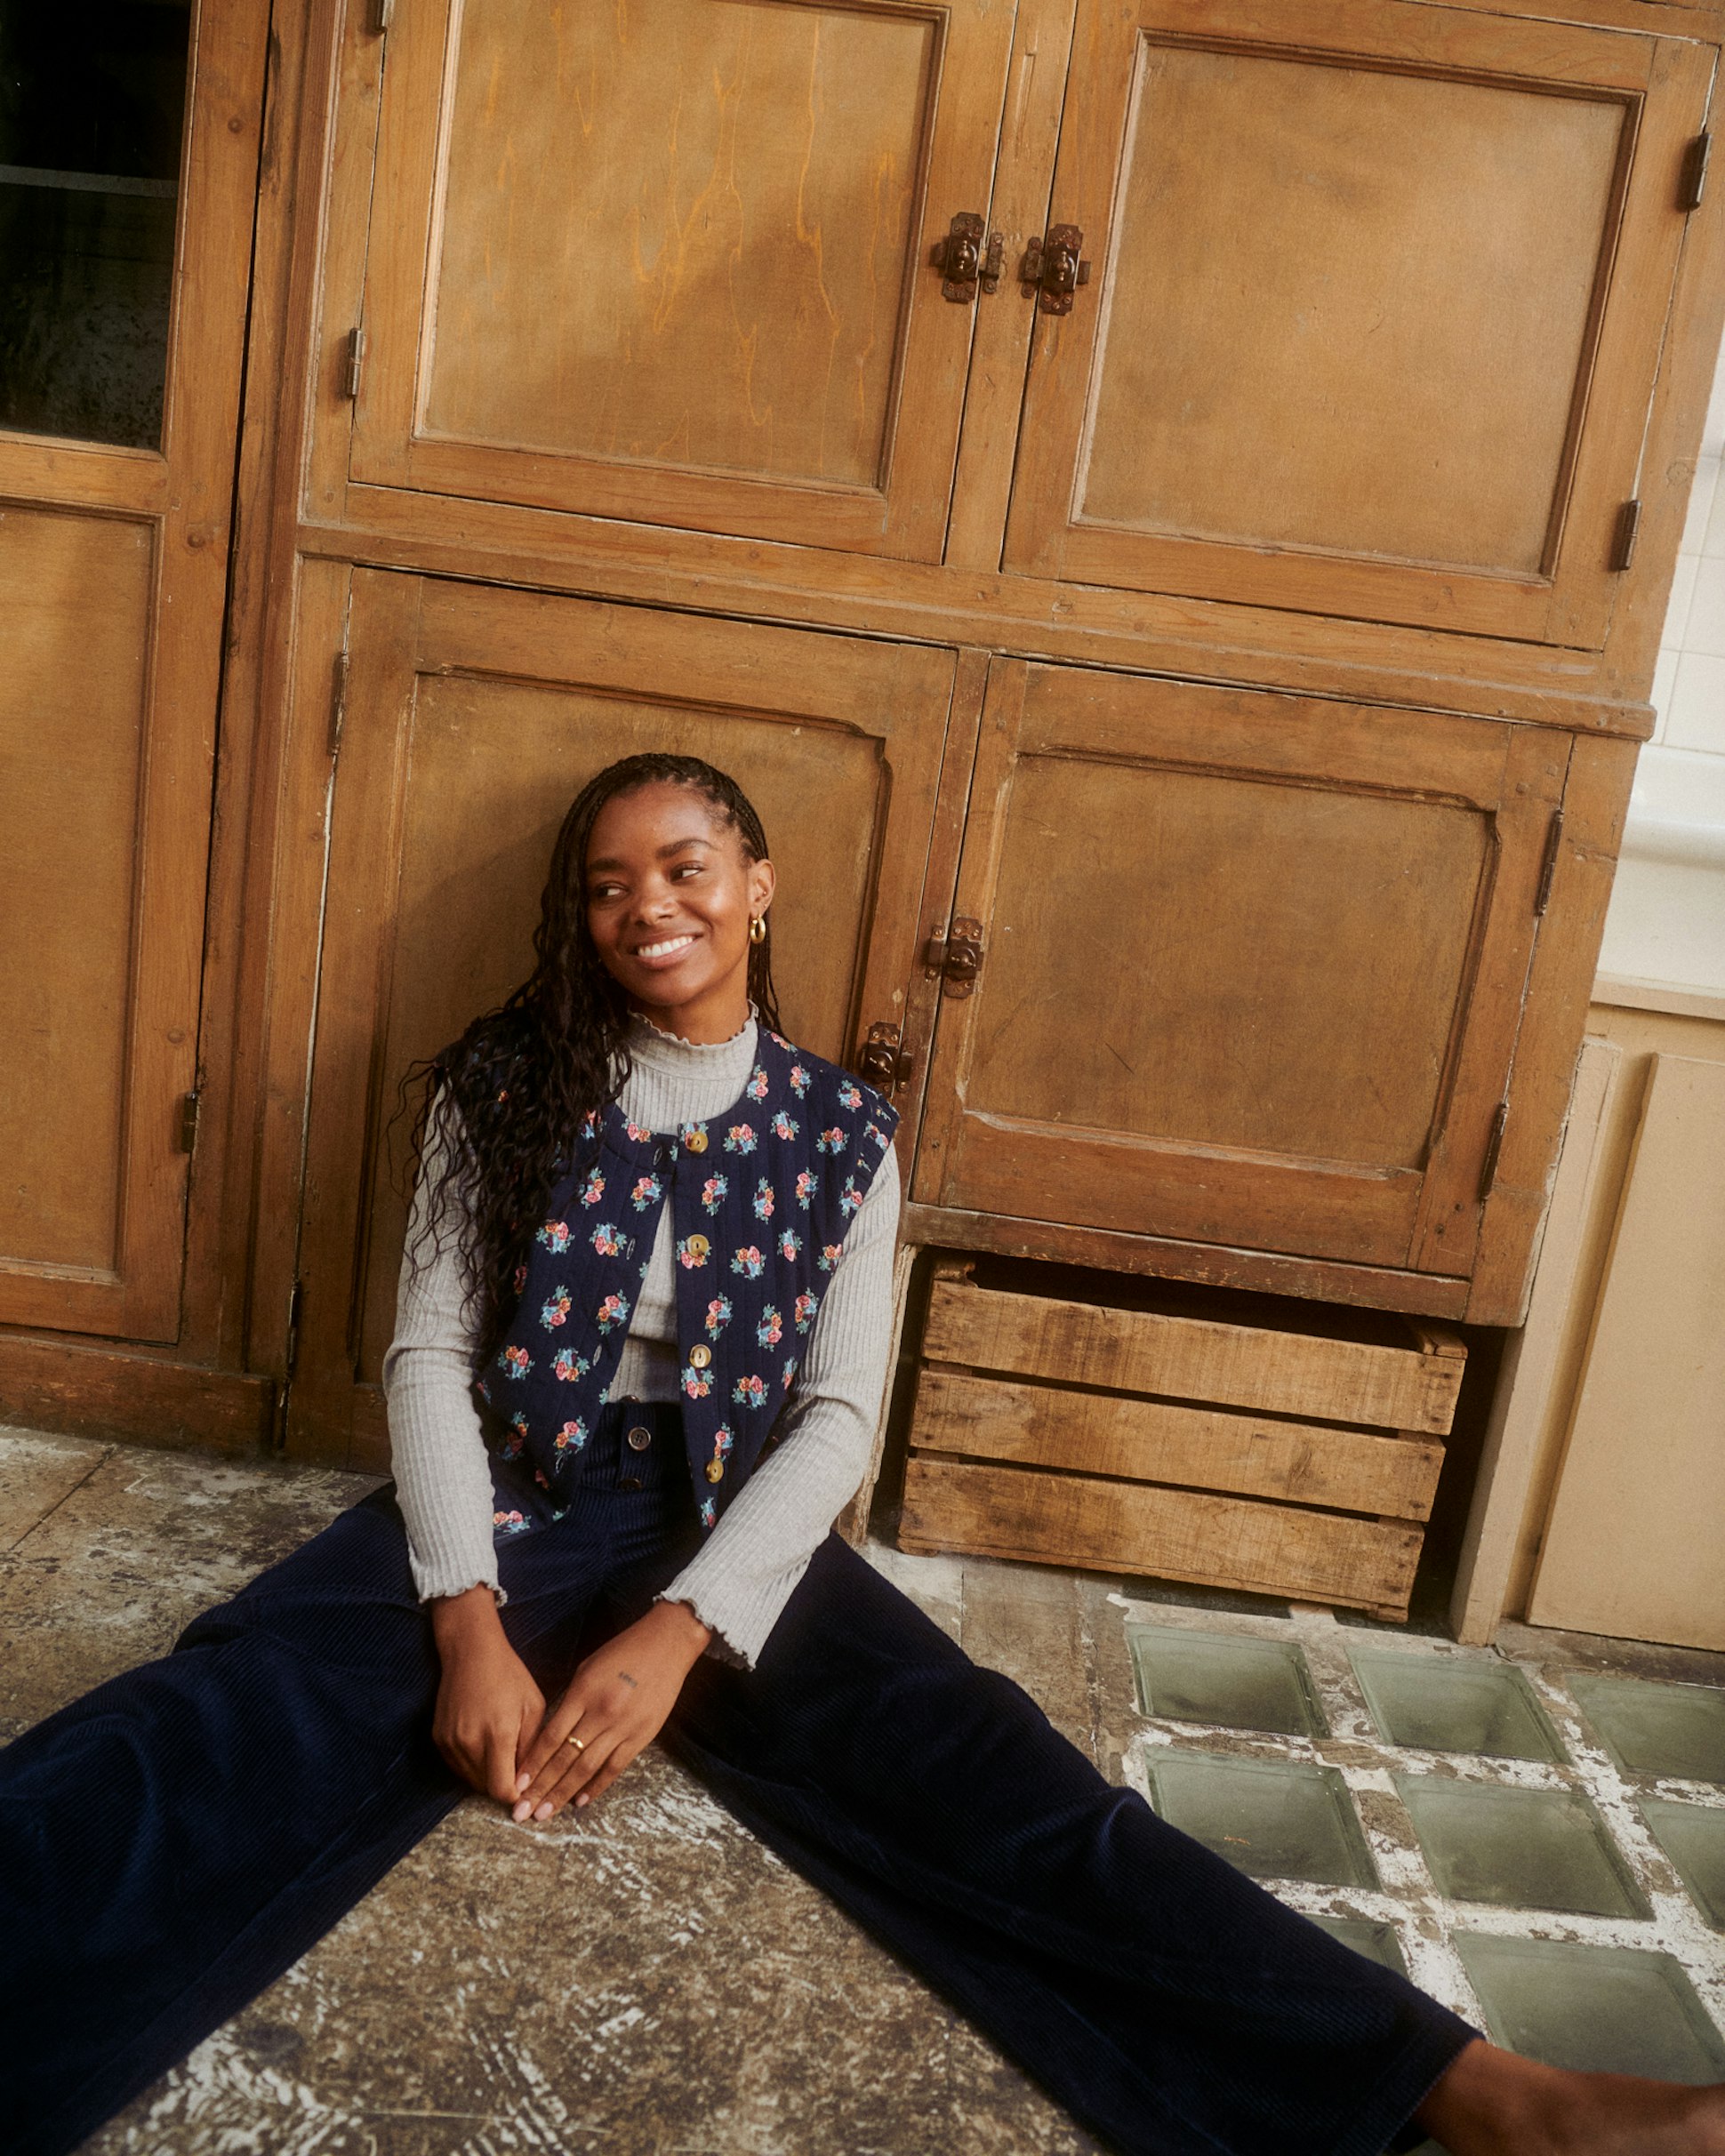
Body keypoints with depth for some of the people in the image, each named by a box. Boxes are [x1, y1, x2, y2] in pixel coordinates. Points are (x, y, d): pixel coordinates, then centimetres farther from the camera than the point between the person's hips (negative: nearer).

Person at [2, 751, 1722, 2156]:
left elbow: (838, 1416, 0)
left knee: (990, 1782, -23)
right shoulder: (506, 1084, 6)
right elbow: (428, 1355, 0)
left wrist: (683, 1629, -16)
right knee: (207, 1741, -28)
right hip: (500, 1508, 1)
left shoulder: (839, 1132, 7)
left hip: (734, 1533, 0)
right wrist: (467, 1624, -15)